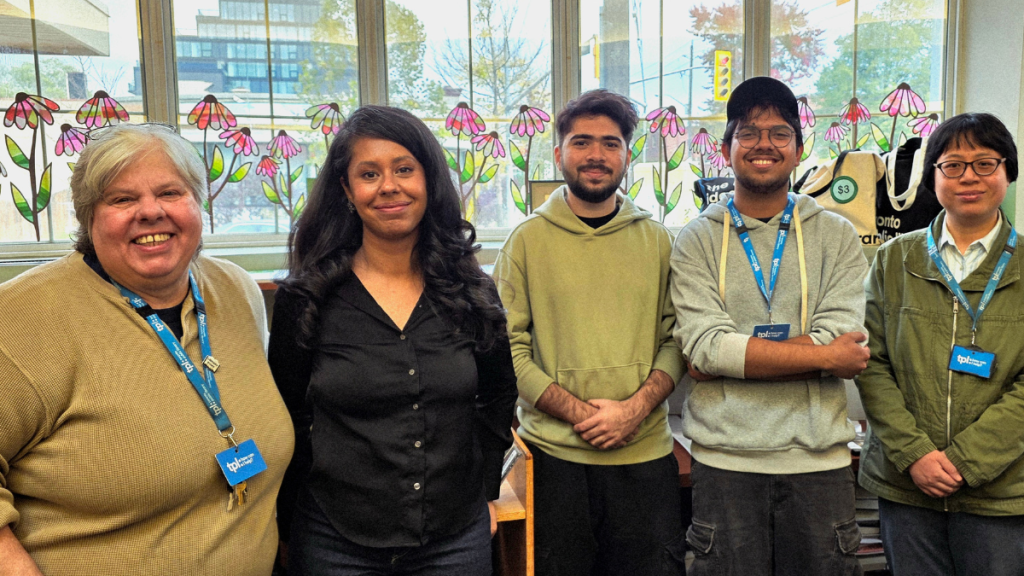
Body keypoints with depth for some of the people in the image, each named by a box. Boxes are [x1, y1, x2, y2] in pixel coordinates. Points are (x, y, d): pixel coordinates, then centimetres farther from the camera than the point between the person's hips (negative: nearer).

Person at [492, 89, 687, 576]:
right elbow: (509, 349, -5)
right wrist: (579, 412, -14)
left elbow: (676, 340, 4)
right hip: (554, 455, -1)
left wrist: (635, 408, -11)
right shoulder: (528, 240, 0)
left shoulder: (657, 240, 7)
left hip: (646, 453, 2)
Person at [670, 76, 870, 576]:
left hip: (819, 458, 2)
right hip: (726, 457, -1)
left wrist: (731, 356, -14)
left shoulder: (837, 237, 6)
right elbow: (704, 345, -12)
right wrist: (820, 354, -12)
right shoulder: (697, 240, 2)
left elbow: (838, 342, -8)